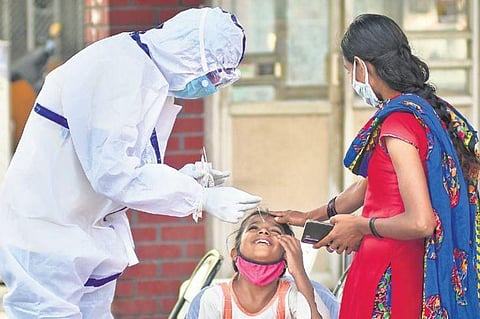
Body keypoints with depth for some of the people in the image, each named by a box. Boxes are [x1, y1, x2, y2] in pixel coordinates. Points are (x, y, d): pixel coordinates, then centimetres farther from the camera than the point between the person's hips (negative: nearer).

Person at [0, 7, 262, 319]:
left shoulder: (155, 79, 11)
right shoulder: (115, 66, -20)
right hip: (47, 232, -10)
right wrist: (202, 198, -23)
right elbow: (111, 171, -26)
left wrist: (181, 176, -2)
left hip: (93, 233, 10)